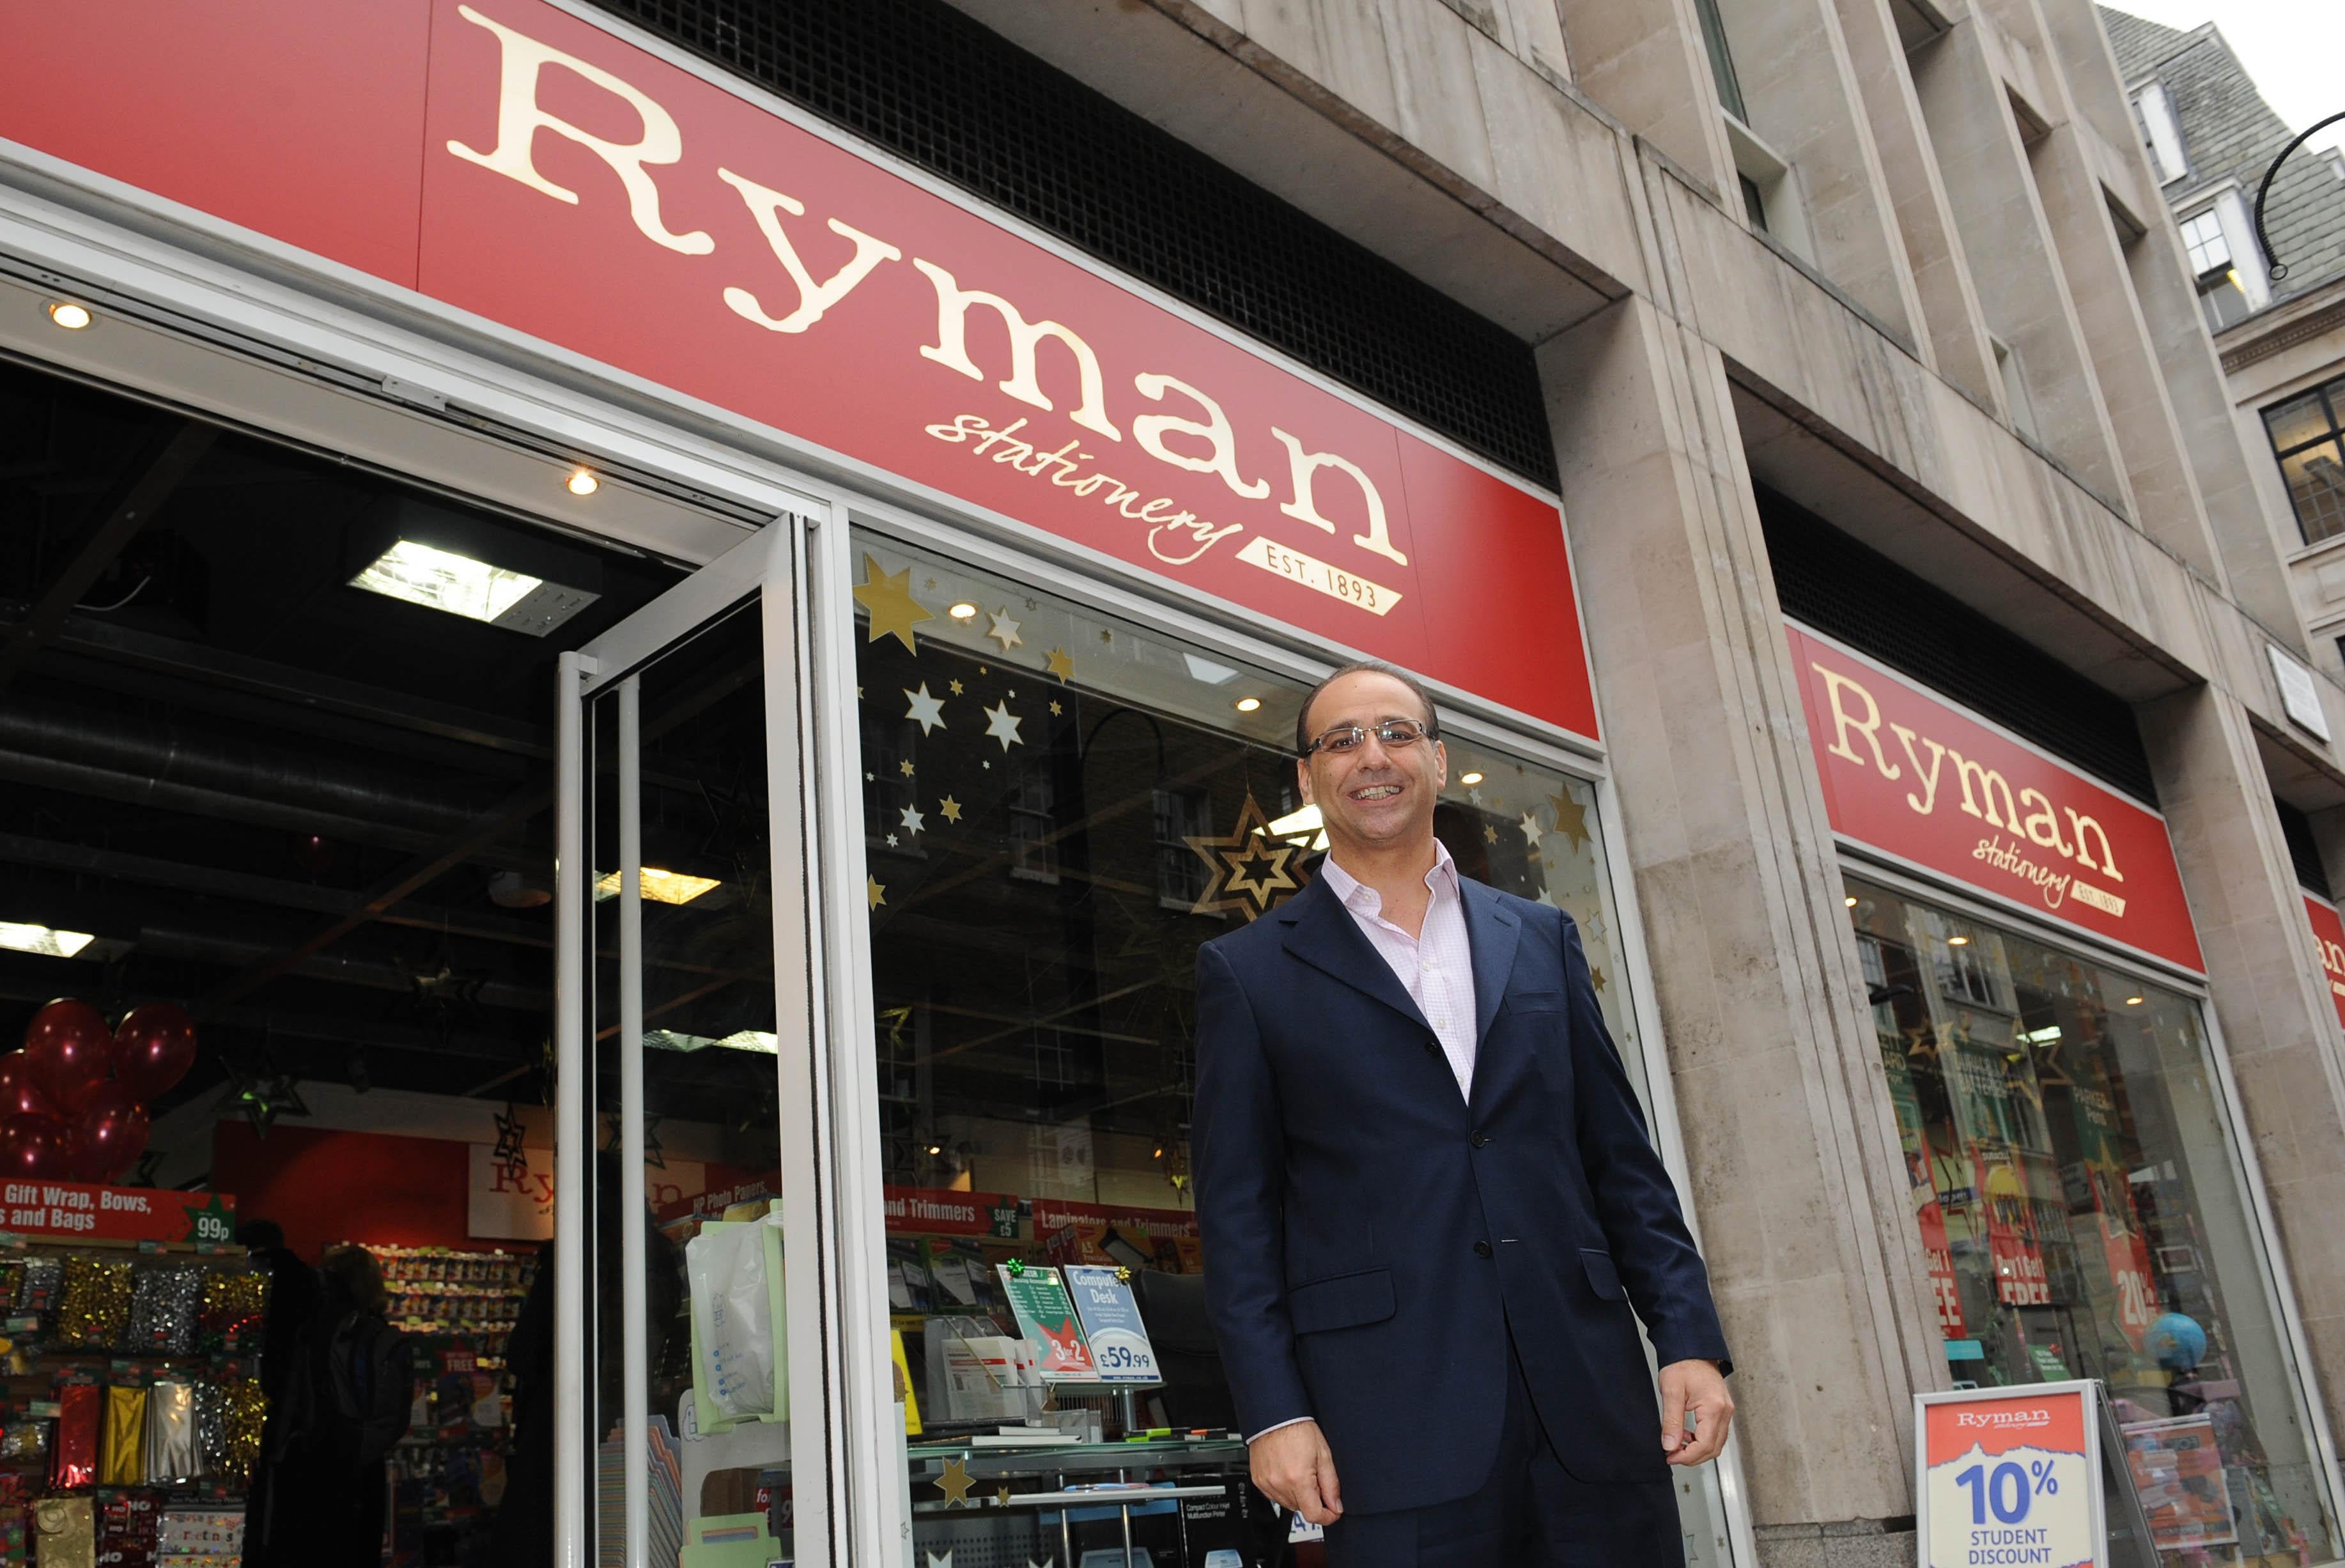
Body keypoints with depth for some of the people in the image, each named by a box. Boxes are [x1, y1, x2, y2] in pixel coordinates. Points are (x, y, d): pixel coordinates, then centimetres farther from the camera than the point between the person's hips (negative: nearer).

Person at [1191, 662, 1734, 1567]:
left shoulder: (1542, 939, 15)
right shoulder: (1248, 972, 6)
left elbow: (1622, 1158, 13)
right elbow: (1238, 1211, 2)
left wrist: (1690, 1340, 3)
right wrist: (1273, 1413, -6)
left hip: (1588, 1391, 3)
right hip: (1393, 1418, -3)